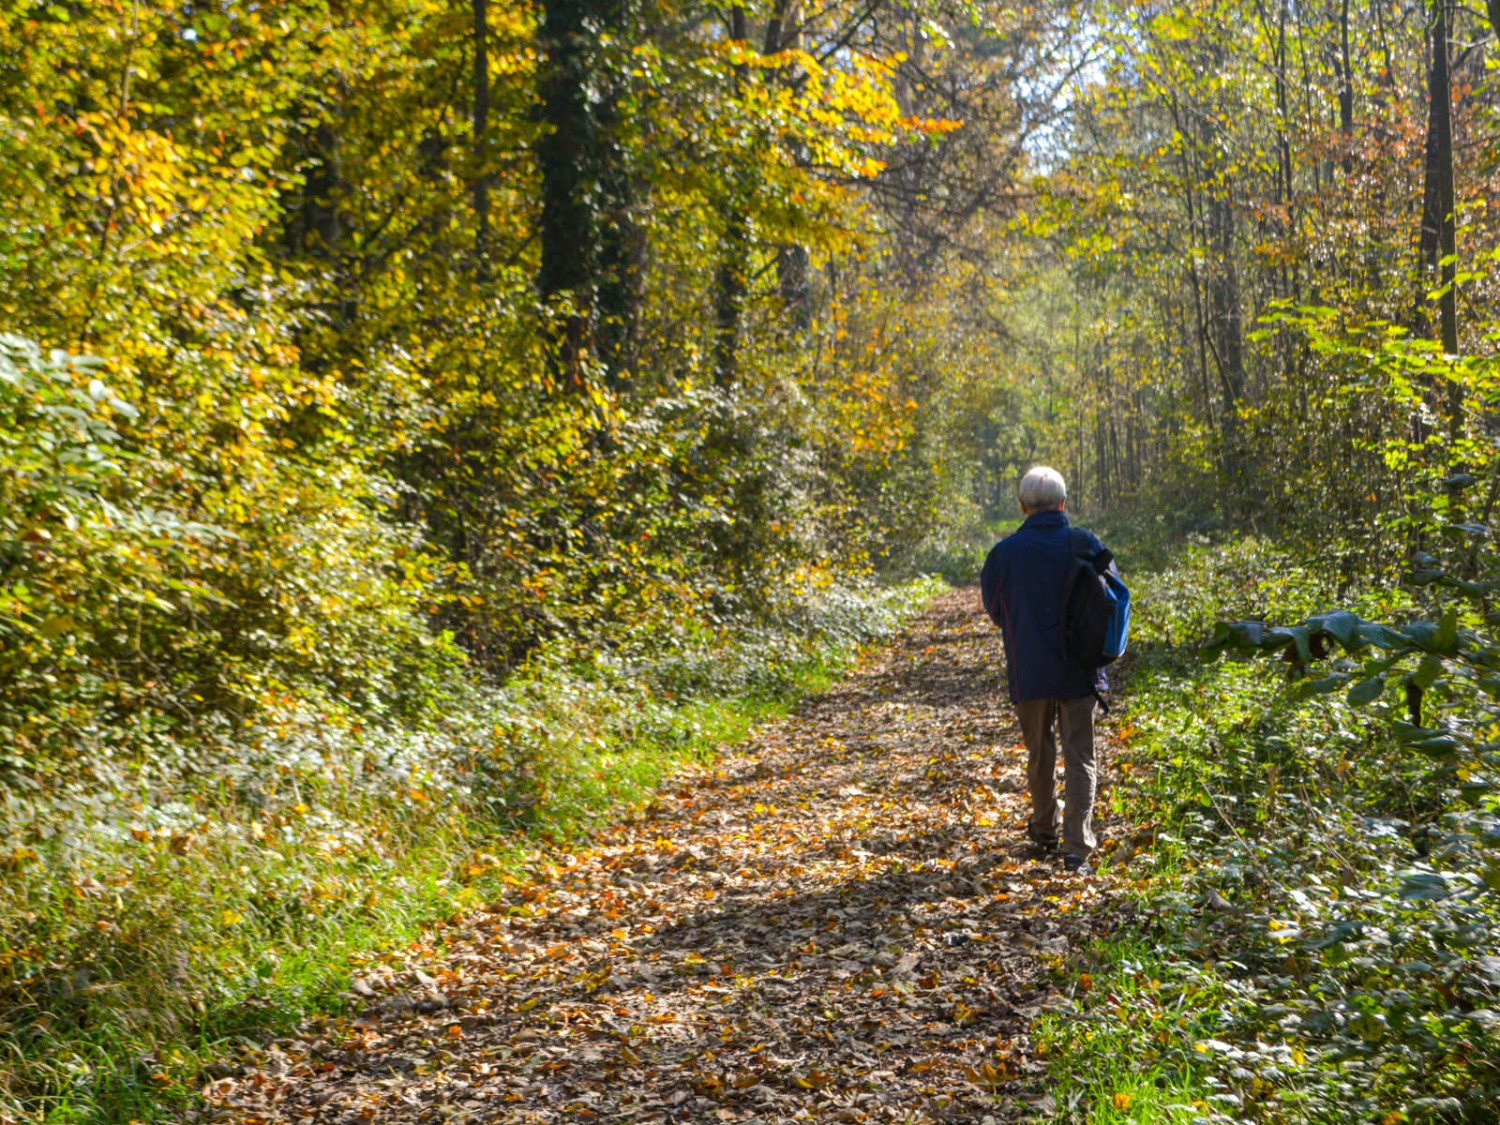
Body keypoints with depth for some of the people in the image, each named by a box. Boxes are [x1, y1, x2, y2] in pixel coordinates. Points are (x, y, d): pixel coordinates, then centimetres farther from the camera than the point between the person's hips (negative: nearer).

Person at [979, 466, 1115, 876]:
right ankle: (1077, 846, -5)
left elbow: (994, 609, 5)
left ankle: (1045, 829, 35)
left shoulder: (1004, 552, -8)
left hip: (1029, 672, 0)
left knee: (1040, 753, 19)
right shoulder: (1085, 545, -6)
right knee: (1080, 758, 4)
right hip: (1080, 672, 0)